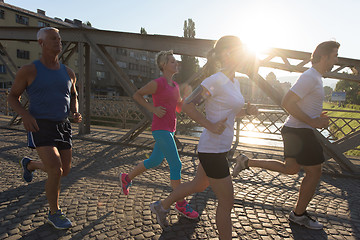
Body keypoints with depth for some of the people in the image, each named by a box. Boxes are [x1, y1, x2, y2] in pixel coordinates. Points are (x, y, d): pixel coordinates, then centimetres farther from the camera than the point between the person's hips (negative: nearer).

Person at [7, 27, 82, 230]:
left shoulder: (68, 73, 6)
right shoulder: (29, 71, -6)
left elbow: (73, 96, 20)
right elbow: (13, 97, 3)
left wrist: (76, 113, -2)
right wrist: (25, 114, -18)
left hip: (63, 126, 6)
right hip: (40, 127, -5)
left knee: (65, 171, 13)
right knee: (56, 171, -19)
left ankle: (29, 164, 44)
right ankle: (55, 213, 7)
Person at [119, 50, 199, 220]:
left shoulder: (175, 85, 13)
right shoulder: (157, 83, -11)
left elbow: (179, 108, 17)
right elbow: (136, 95, -2)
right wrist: (153, 109, -11)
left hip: (169, 129, 9)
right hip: (160, 129, -9)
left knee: (155, 162, 20)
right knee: (176, 165, -7)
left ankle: (126, 178, 41)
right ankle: (181, 204, 9)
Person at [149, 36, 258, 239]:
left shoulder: (235, 83, 11)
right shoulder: (215, 80, -18)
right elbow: (188, 105, -17)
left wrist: (248, 111, 2)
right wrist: (210, 126, -20)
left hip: (221, 148, 10)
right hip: (212, 150, -10)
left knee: (199, 185, 26)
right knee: (227, 203, 5)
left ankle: (162, 206, 45)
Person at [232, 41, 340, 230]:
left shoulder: (314, 78, 17)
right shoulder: (310, 77, -17)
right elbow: (287, 103, -25)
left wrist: (316, 118, 12)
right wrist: (312, 122, -22)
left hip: (295, 130, 10)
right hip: (300, 132, -10)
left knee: (290, 169, 17)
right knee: (314, 172, 4)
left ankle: (246, 163, 14)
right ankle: (299, 214, 20)